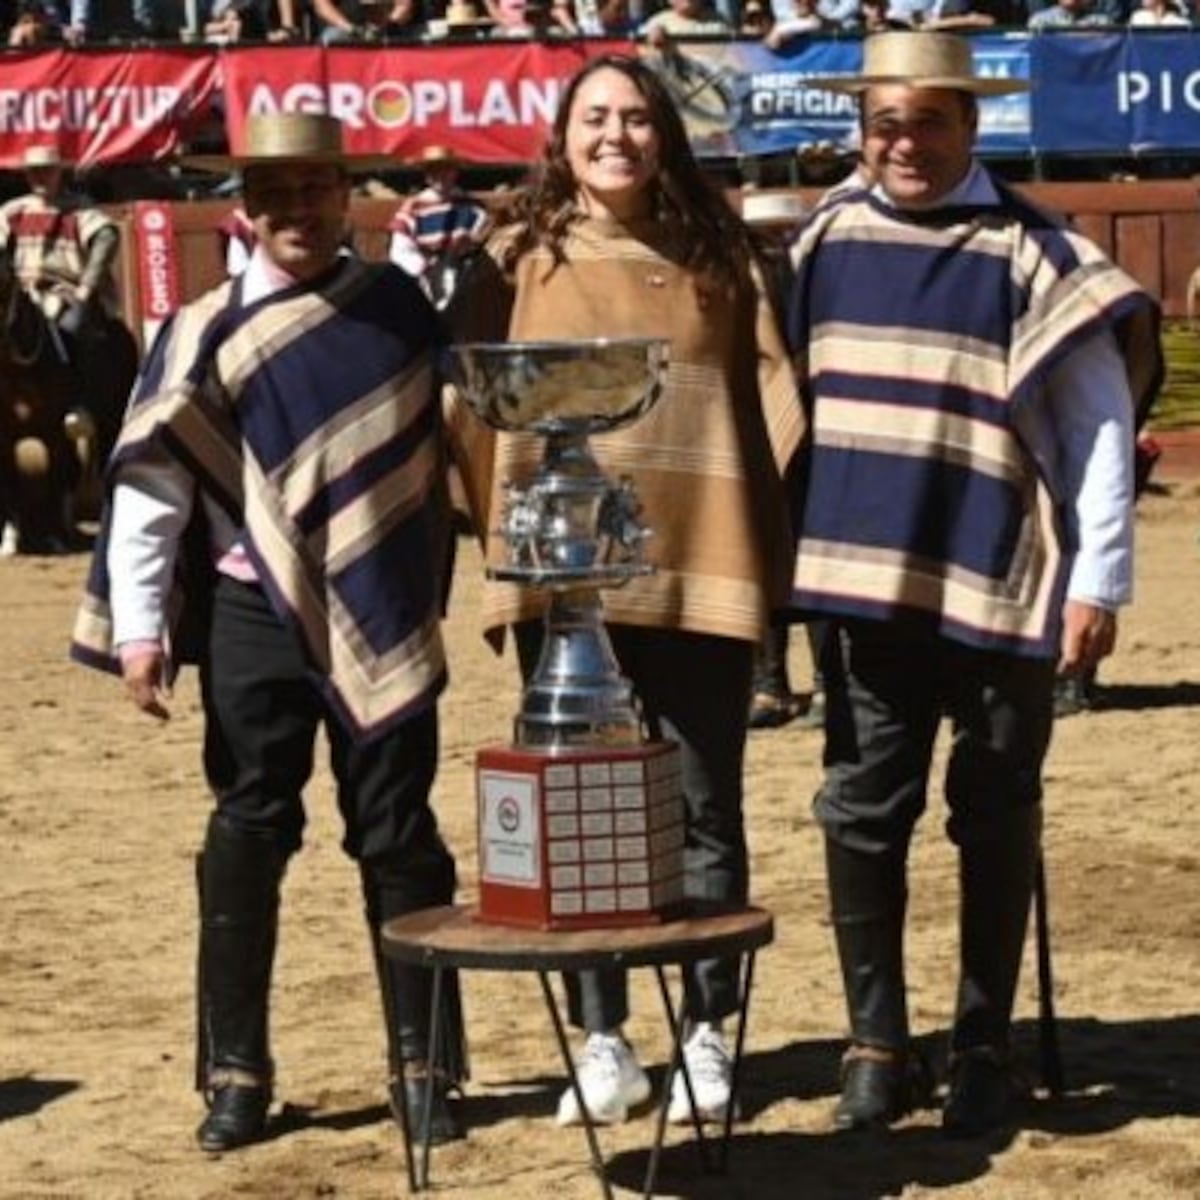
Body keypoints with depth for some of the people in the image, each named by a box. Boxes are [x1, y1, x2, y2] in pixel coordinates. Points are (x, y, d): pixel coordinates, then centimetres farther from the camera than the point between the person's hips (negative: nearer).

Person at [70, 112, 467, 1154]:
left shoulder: (397, 307, 4)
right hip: (255, 613, -1)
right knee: (250, 833, 4)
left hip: (380, 619, 1)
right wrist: (137, 629, -9)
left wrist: (430, 595, 10)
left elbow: (442, 440, 13)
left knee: (398, 835, 6)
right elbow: (149, 483, -4)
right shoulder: (206, 333, -2)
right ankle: (236, 1075, 13)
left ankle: (423, 1066, 15)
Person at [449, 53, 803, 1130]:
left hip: (700, 570, 0)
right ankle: (603, 1041, 15)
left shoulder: (718, 257, 6)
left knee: (705, 812, 6)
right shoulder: (520, 261, 4)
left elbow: (773, 396, 5)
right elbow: (471, 405, 2)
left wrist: (779, 554, -2)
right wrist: (497, 551, -7)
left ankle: (708, 1035, 16)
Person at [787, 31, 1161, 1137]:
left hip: (998, 588, -3)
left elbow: (1101, 419, -7)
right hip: (866, 582, 3)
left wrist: (1099, 580, -11)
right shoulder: (829, 242, 5)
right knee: (861, 815, 4)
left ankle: (985, 1051, 19)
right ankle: (877, 1047, 15)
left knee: (994, 825, 7)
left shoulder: (1032, 252, -7)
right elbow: (789, 394, 13)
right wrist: (792, 552, 11)